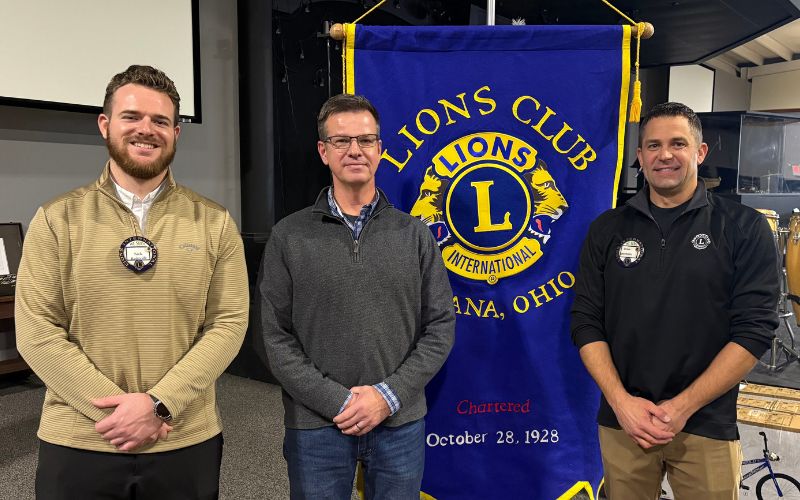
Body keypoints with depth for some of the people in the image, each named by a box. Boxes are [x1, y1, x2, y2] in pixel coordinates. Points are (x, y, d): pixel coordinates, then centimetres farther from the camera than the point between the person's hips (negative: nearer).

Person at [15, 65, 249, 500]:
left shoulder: (214, 222, 0)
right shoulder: (57, 219, 0)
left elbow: (229, 323, -5)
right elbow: (37, 332, -5)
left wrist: (159, 403, -15)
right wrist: (117, 408, -14)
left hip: (187, 442, 1)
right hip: (78, 444, 0)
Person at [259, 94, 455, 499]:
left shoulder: (414, 234, 3)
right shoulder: (288, 237, -1)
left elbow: (440, 325, 0)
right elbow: (276, 336, -4)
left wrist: (389, 395, -10)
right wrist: (336, 401, -13)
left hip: (400, 422, 2)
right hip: (315, 425, -1)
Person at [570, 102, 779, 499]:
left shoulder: (744, 228, -2)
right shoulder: (608, 230, 3)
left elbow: (754, 329, -8)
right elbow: (586, 323, 0)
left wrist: (683, 406, -14)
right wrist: (621, 401, -11)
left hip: (706, 427, -1)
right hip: (622, 423, 2)